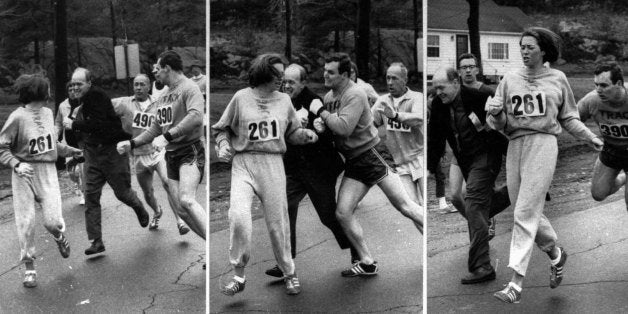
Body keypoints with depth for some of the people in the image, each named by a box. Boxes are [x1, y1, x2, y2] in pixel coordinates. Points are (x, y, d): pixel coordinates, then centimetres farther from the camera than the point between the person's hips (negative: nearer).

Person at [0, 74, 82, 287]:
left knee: (53, 220, -8)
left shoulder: (47, 113, 7)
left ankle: (59, 236, 29)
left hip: (47, 172, 4)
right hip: (24, 173, -4)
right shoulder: (18, 117, -12)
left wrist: (71, 151, 26)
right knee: (26, 222, -1)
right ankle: (29, 268, 13)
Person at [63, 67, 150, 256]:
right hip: (92, 153, 7)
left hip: (113, 151, -7)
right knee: (91, 197, -3)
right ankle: (96, 242, -1)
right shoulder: (82, 101, 10)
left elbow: (98, 124, -27)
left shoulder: (98, 97, -17)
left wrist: (74, 125, -21)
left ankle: (139, 208, 41)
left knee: (122, 192, 5)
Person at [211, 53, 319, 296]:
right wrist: (223, 145, -7)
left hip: (273, 164, 2)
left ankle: (289, 273, 25)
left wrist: (305, 135, -2)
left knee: (278, 222, 5)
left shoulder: (284, 100, 11)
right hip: (244, 163, -2)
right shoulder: (241, 98, 3)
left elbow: (292, 132, 18)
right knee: (239, 216, -22)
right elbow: (221, 129, 11)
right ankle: (238, 275, -7)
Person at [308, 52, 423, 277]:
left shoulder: (355, 95, -16)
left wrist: (321, 111, -16)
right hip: (353, 163, 8)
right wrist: (319, 122, -5)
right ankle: (367, 263, 9)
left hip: (372, 155, -8)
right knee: (342, 213, -1)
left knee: (403, 205, -10)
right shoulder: (329, 96, 10)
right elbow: (330, 124, 19)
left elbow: (344, 127, -27)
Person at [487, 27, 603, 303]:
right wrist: (496, 114, -13)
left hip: (543, 143, -4)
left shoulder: (557, 79, 8)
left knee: (525, 213, -12)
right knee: (529, 212, 8)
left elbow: (568, 117, 17)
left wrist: (590, 137, 8)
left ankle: (516, 283, -14)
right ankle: (555, 254, 36)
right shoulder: (510, 79, 11)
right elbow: (499, 122, 9)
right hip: (515, 144, 4)